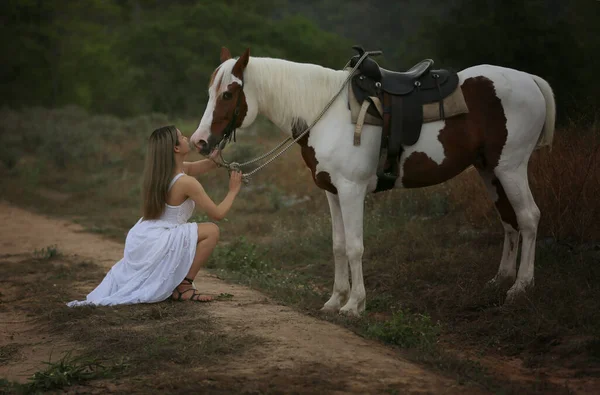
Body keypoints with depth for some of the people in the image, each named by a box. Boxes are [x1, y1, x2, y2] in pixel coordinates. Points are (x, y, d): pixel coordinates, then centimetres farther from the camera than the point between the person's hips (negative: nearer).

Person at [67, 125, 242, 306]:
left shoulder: (163, 171, 7)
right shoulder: (186, 182, -18)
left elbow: (207, 165, 18)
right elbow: (218, 214, -13)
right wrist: (233, 191, 0)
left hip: (140, 241, 9)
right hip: (156, 246, -9)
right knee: (211, 231, -7)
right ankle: (184, 286, -3)